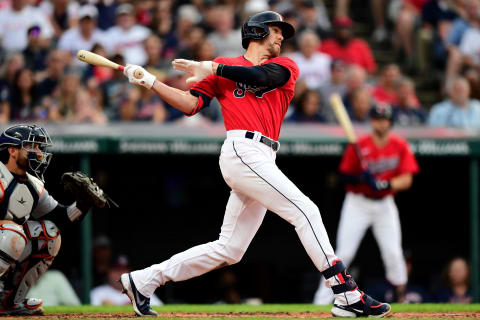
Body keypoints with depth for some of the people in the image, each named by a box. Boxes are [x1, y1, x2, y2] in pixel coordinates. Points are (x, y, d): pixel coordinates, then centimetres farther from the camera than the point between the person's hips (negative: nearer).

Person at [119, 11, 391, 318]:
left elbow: (260, 77, -2)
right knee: (305, 210, -15)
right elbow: (191, 104, 5)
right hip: (242, 151, -6)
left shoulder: (285, 67, 20)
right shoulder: (224, 66, 11)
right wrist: (151, 82, -4)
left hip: (262, 161, 6)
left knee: (229, 250, 6)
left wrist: (212, 69, -2)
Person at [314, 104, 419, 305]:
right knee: (344, 253, -9)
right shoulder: (359, 147, -8)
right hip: (358, 203, -2)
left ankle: (401, 296, 10)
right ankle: (322, 301, -8)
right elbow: (345, 175, -5)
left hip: (384, 204, 2)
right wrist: (360, 177, -26)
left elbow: (406, 180, -9)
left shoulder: (400, 146, -2)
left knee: (393, 253, -8)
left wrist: (383, 184, -26)